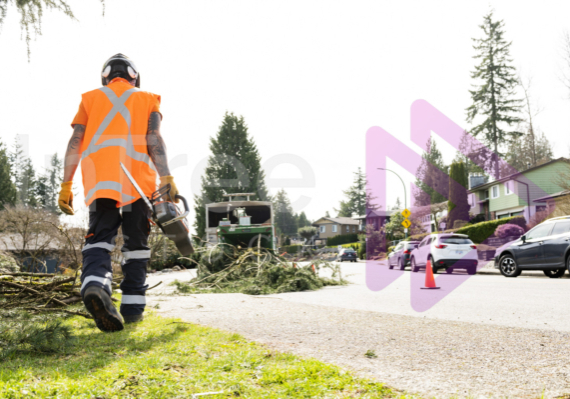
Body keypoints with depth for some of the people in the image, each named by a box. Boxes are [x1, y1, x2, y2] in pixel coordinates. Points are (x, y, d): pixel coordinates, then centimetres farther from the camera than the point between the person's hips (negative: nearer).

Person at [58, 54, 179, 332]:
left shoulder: (91, 98, 19)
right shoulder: (147, 99, 17)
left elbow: (75, 141, 8)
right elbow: (154, 139, 0)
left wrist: (66, 185, 5)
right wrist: (166, 179, -8)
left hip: (98, 180, 0)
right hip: (138, 180, 0)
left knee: (99, 237, -3)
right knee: (135, 243, 8)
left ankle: (94, 285, -32)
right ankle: (133, 306, 4)